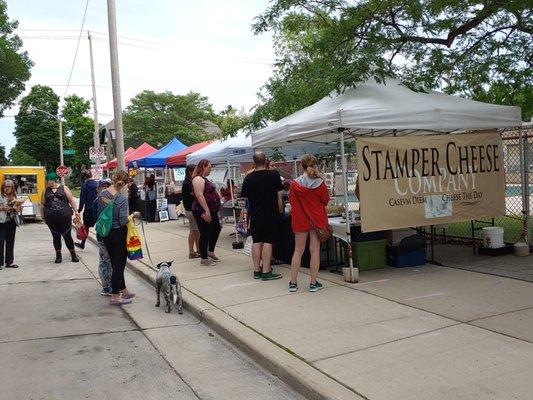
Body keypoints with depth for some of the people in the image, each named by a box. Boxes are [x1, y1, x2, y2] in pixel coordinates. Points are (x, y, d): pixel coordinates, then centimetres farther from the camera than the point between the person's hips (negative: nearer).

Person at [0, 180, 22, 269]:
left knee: (10, 242, 10)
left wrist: (17, 207, -1)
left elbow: (18, 209, 19)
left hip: (12, 222, 5)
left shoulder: (14, 196, 13)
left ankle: (9, 262, 17)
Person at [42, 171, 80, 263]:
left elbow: (71, 200, 2)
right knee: (56, 236, 8)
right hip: (51, 218, 2)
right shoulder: (46, 190, 9)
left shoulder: (64, 188, 3)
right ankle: (58, 256, 19)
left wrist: (76, 211, -3)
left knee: (67, 236, 1)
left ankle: (73, 255, 13)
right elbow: (43, 203, 16)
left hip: (65, 217, -2)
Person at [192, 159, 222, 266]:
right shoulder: (198, 179, -16)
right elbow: (199, 195, -25)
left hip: (211, 211, 11)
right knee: (205, 234, -3)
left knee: (216, 229, 19)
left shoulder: (204, 179, 16)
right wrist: (207, 211, -28)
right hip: (203, 212, -11)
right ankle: (204, 259, 7)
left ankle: (210, 252, 32)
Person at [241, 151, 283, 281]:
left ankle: (257, 270, 14)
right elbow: (280, 188, 6)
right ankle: (266, 271, -2)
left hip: (254, 215, 3)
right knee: (268, 241, -1)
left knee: (256, 241, 9)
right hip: (270, 214, -3)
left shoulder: (249, 177, -4)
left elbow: (244, 195, 7)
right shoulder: (274, 174, -11)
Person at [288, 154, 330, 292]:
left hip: (300, 220, 2)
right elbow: (326, 200, -1)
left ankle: (293, 282, 14)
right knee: (315, 250, 5)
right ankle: (313, 283, 8)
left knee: (298, 251, 11)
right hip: (317, 219, -1)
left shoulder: (294, 184, -9)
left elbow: (291, 201, 3)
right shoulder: (319, 183, -13)